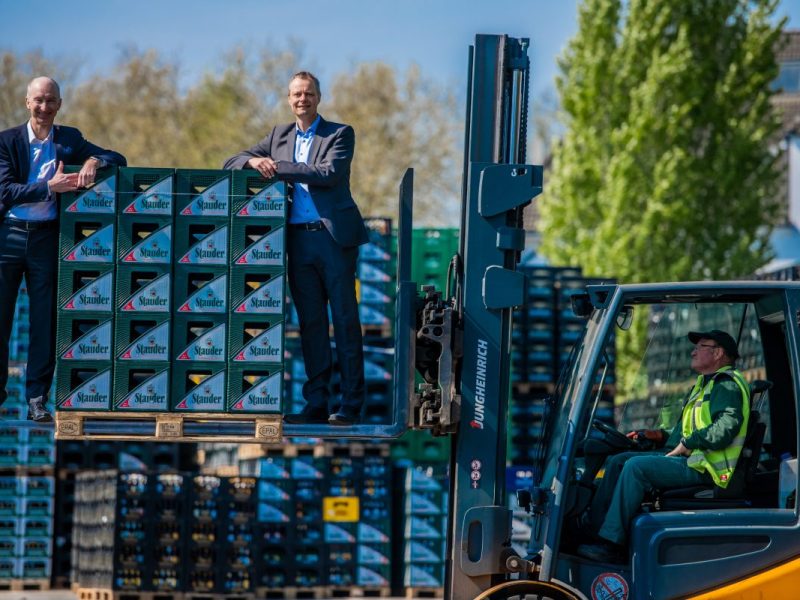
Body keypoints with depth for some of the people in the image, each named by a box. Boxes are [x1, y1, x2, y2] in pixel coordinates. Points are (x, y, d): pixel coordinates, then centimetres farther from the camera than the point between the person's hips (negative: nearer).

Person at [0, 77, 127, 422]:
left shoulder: (69, 140, 7)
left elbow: (118, 159, 7)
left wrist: (93, 162, -15)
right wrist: (49, 187, -23)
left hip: (46, 238, 2)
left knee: (45, 321, 2)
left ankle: (37, 399, 7)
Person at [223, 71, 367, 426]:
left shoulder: (340, 134, 3)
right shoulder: (280, 136, 17)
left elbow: (330, 173, -15)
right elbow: (231, 164, 17)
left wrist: (278, 167, -15)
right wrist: (254, 161, -6)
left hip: (334, 235, -5)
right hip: (299, 239, 5)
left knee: (345, 319, -4)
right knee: (310, 323, 6)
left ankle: (351, 405, -2)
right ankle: (316, 404, 9)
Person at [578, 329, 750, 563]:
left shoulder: (727, 385, -7)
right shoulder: (705, 384, 27)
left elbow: (725, 429, -23)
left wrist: (686, 444, -17)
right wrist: (661, 436, 14)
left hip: (703, 468, -11)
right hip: (688, 459, 11)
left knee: (636, 466, -27)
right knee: (616, 461, 4)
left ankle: (611, 544, -29)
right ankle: (594, 528, -5)